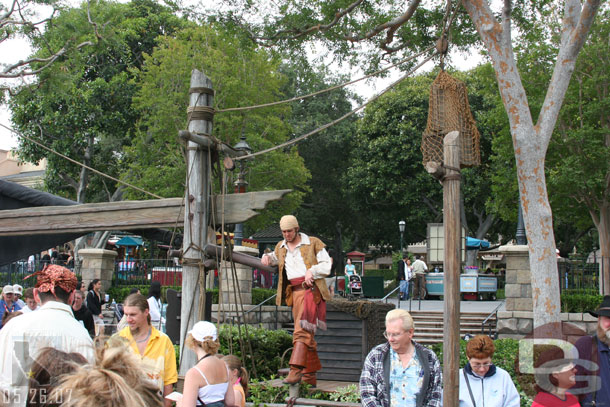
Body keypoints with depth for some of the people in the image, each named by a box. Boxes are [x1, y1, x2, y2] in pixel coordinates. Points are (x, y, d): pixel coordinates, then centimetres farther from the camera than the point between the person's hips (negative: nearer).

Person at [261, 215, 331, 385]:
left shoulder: (313, 243, 4)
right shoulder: (281, 247, 18)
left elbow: (327, 264, 3)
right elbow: (275, 258, 39)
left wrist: (312, 271, -13)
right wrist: (267, 257, 16)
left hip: (310, 289, -6)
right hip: (294, 291, 6)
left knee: (301, 330, -20)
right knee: (306, 334, 8)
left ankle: (295, 370, -28)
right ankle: (310, 377, 12)